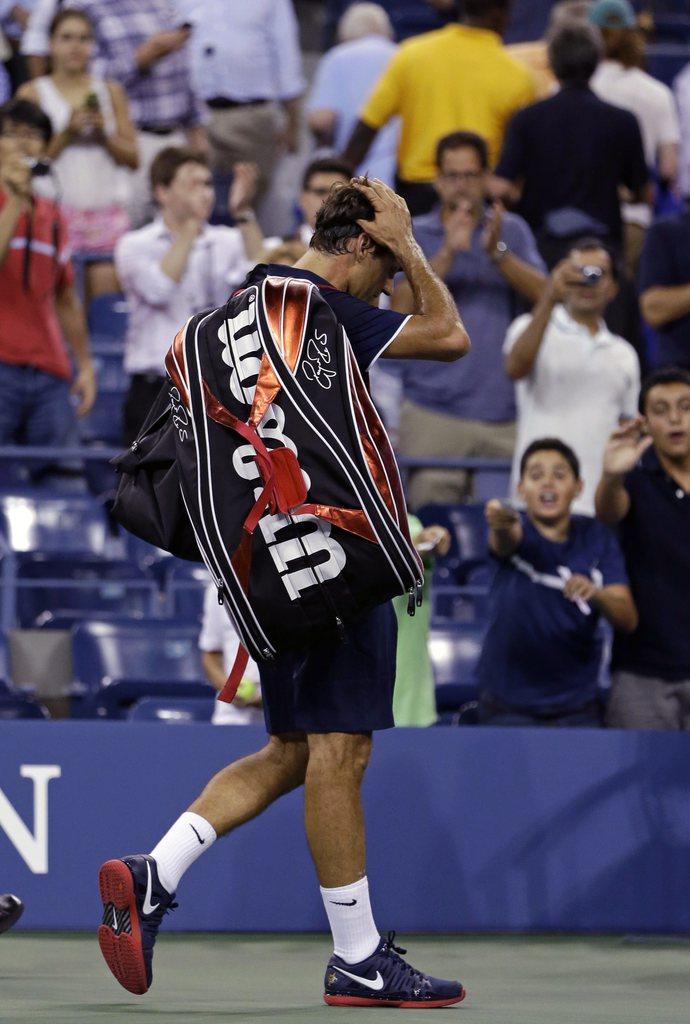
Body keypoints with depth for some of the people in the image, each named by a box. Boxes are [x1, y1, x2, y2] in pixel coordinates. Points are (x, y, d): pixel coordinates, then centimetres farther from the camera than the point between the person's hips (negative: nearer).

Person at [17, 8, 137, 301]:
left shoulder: (111, 92, 14)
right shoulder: (34, 93, 6)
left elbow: (133, 157, 11)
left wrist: (105, 134, -5)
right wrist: (66, 132, -11)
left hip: (108, 209, 3)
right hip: (59, 208, -3)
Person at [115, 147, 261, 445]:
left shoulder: (227, 242, 10)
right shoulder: (135, 245, 2)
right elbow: (158, 289, -17)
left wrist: (243, 214, -16)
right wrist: (191, 225, -14)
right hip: (156, 393, -2)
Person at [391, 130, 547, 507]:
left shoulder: (511, 230, 13)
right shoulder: (414, 234, 9)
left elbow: (544, 294, -1)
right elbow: (403, 306, -6)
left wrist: (498, 253, -16)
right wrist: (448, 252, -15)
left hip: (504, 405, 1)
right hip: (434, 411, -1)